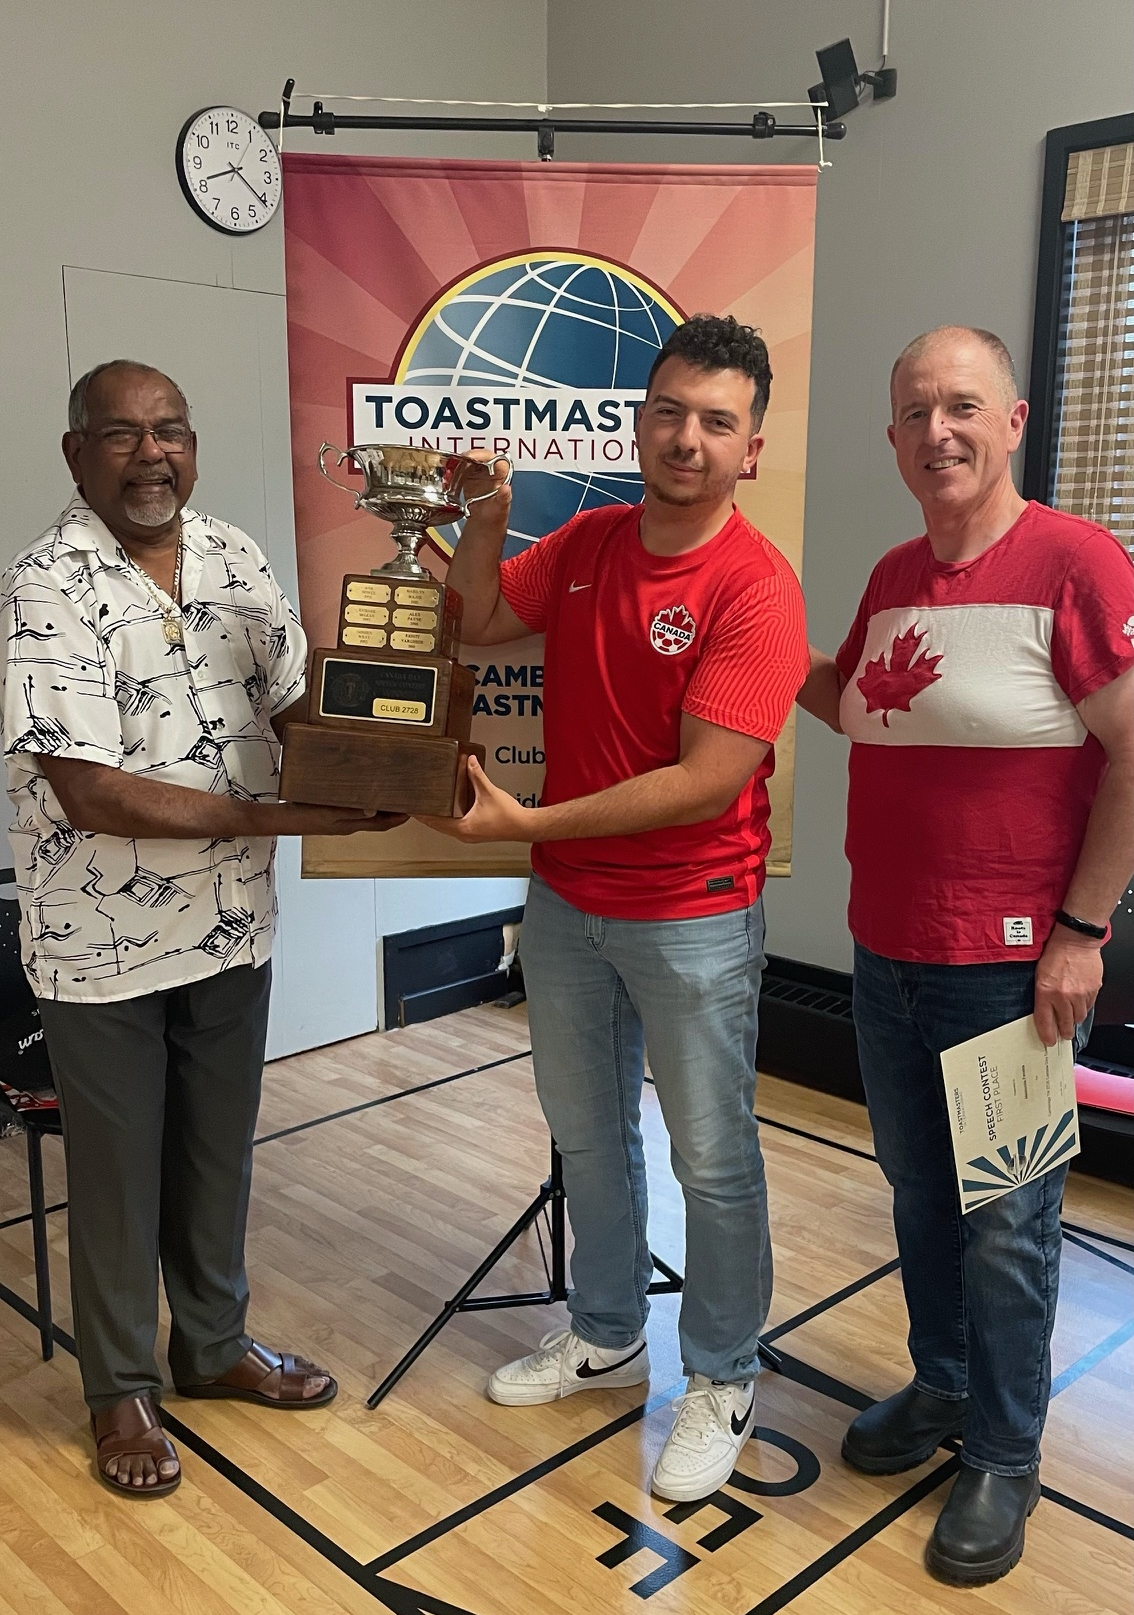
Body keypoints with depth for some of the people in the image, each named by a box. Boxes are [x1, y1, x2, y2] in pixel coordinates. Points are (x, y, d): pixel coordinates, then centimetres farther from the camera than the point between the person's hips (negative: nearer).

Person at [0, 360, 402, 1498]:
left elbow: (295, 704, 6)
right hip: (105, 948, -5)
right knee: (119, 1170, 12)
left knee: (219, 1150, 20)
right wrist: (277, 818, -24)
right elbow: (93, 794, -23)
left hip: (232, 926, 6)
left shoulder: (234, 559, 2)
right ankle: (121, 1389, 35)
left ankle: (214, 1344, 42)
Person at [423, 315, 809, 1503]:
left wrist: (528, 824, -26)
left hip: (692, 921, -6)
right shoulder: (587, 542, 0)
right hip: (564, 902, 7)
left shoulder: (756, 588, -20)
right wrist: (484, 523, -8)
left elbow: (707, 779, -25)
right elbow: (478, 624, 10)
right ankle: (605, 1338, 43)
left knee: (711, 1159, 9)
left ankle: (721, 1382, 31)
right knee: (587, 1135, 21)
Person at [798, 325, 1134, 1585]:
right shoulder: (894, 578, 9)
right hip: (887, 956, 7)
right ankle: (940, 1387, 41)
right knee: (917, 1193, 20)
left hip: (1010, 965, -6)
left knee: (1002, 1222, 7)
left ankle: (1004, 1455, 28)